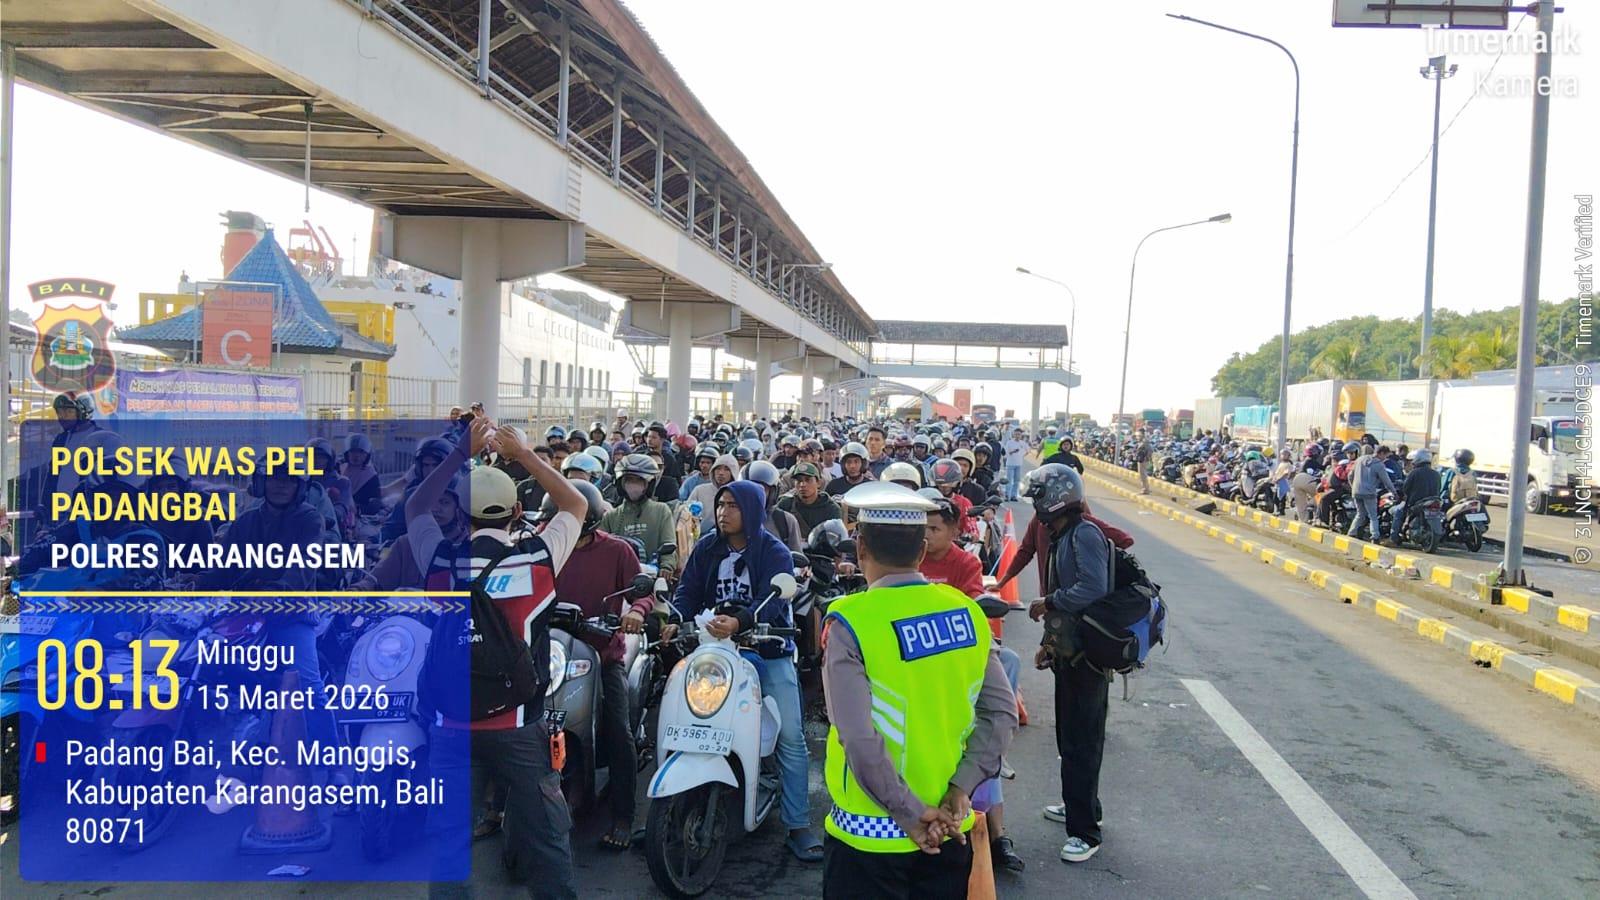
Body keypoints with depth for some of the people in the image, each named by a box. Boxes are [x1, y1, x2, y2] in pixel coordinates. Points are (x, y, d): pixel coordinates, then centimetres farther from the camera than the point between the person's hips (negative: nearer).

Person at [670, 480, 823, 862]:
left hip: (768, 651, -3)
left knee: (790, 736, -9)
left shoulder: (775, 553, -7)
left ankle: (798, 826, -1)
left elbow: (772, 601, -21)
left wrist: (738, 622, -41)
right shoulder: (706, 548, 7)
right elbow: (687, 591, -1)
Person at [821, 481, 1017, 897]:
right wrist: (960, 790, -9)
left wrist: (911, 816, -16)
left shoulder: (851, 621, -17)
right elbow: (1002, 713, -6)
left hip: (871, 834, -4)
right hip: (949, 828, 5)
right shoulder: (967, 611, -2)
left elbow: (859, 739, -24)